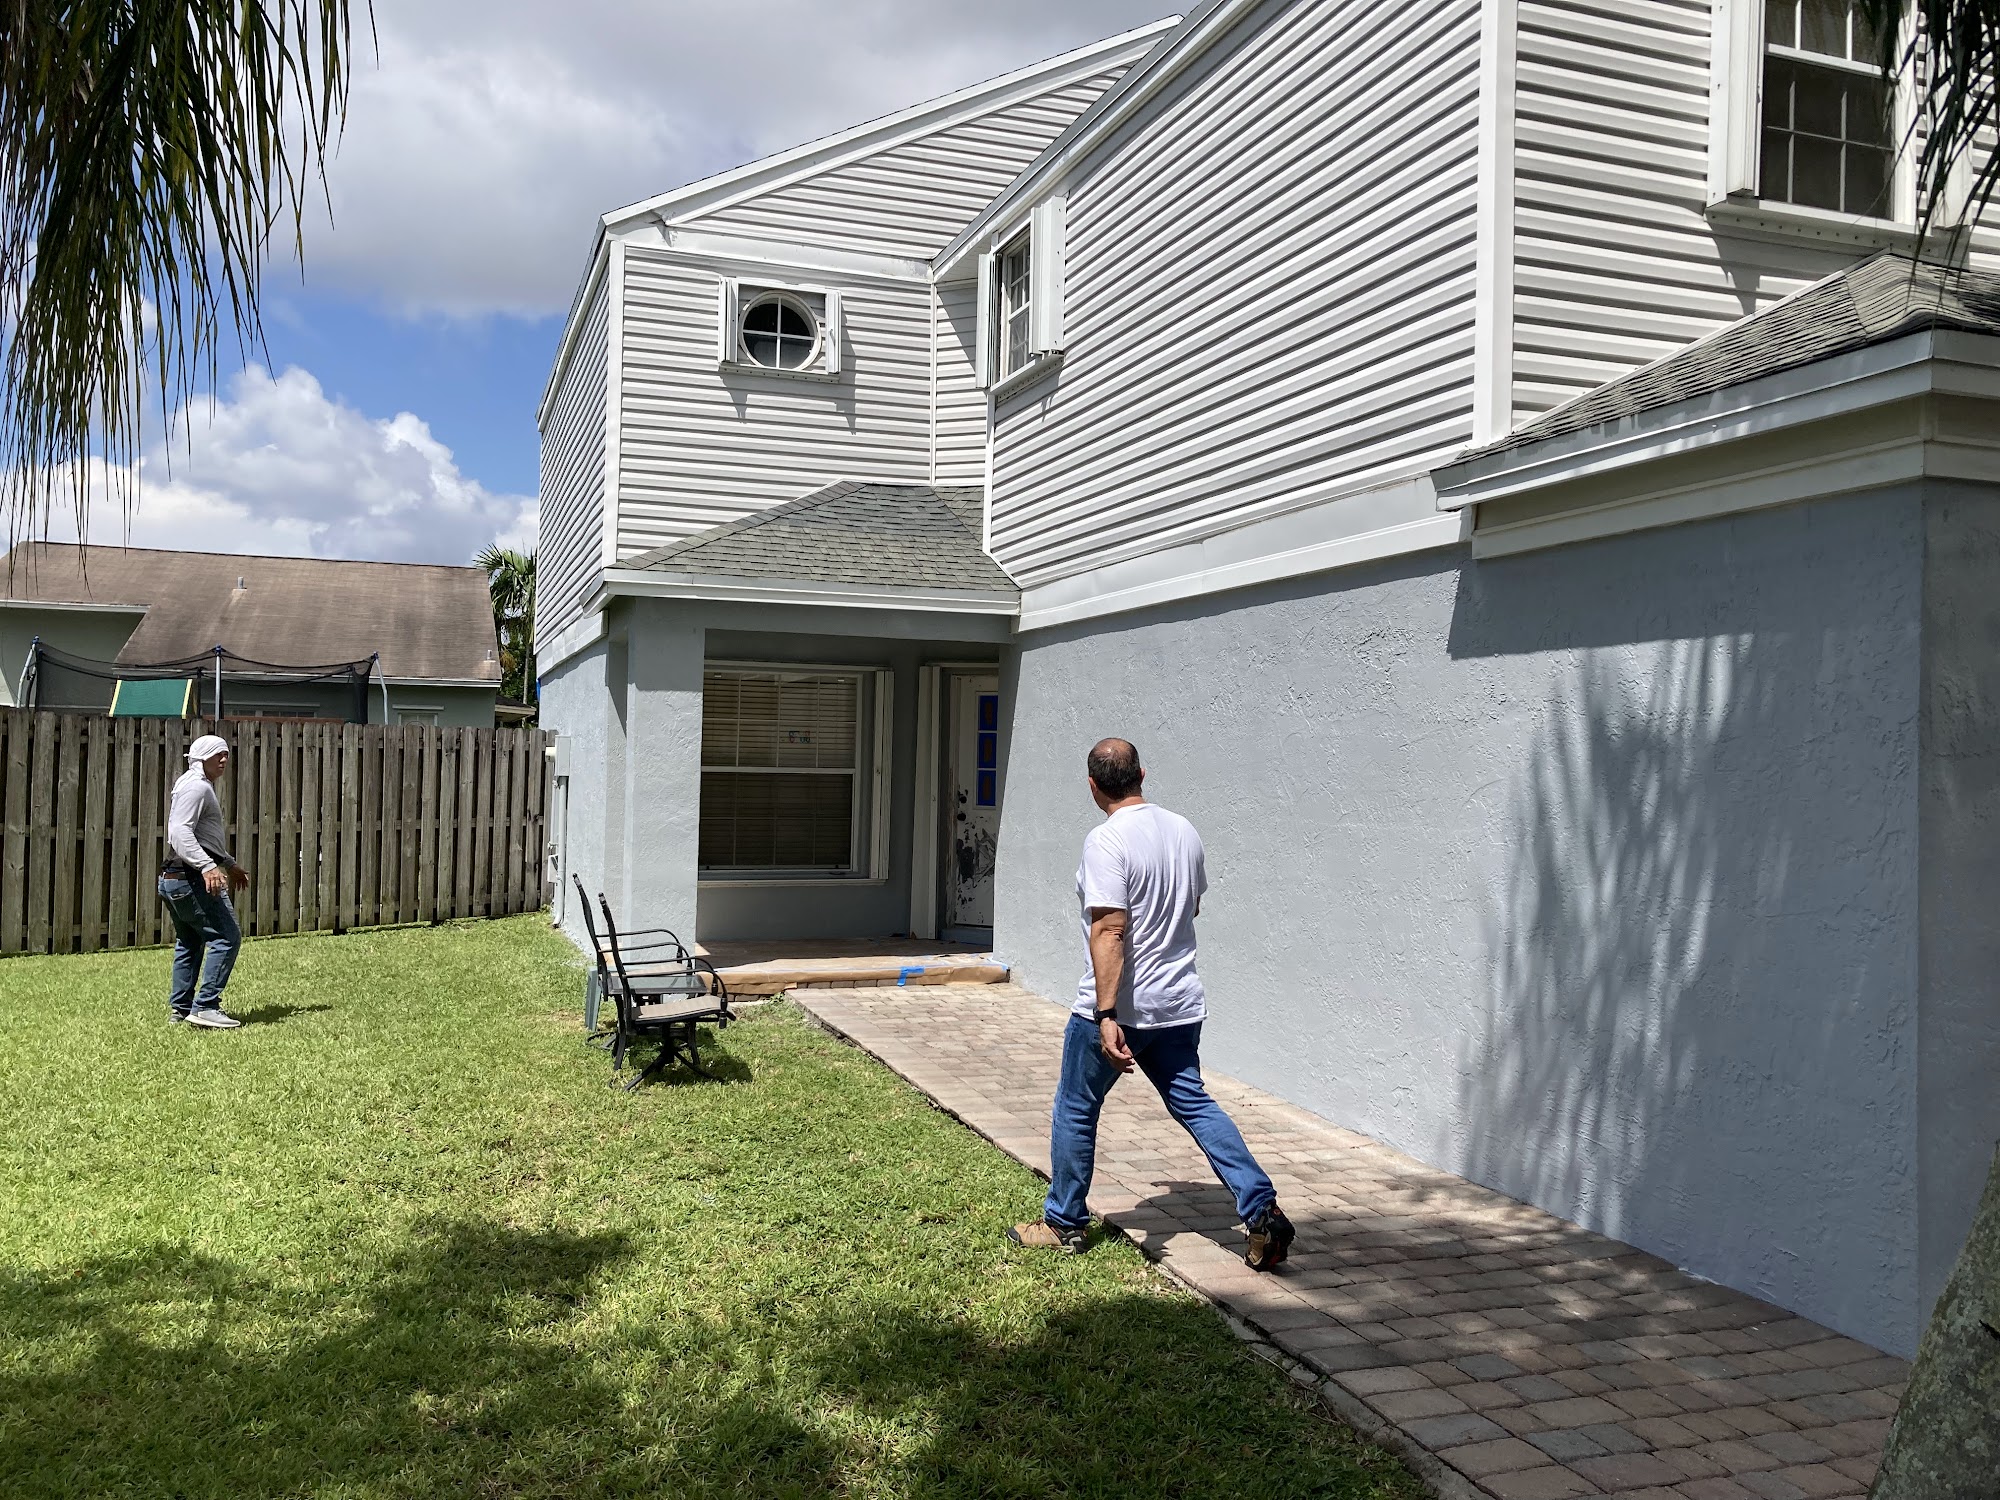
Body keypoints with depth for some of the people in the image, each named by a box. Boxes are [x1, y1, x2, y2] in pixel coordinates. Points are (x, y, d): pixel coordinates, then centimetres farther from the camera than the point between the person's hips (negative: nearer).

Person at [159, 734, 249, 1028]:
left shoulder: (204, 788, 23)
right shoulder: (196, 786, -11)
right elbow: (180, 832, -25)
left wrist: (231, 865, 41)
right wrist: (208, 867, -35)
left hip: (173, 879, 12)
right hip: (192, 879, -12)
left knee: (189, 944, 18)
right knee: (227, 936, -11)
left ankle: (179, 1009, 23)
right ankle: (205, 1006, -13)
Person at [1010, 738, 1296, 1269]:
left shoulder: (1107, 841, -18)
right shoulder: (1184, 830, 5)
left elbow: (1109, 931, -25)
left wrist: (1107, 1016, -27)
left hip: (1118, 1007, -6)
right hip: (1179, 1005, 7)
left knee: (1075, 1110, 11)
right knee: (1193, 1104, 13)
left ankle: (1065, 1224, 23)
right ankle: (1264, 1210, 3)